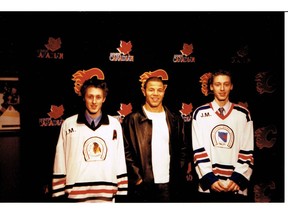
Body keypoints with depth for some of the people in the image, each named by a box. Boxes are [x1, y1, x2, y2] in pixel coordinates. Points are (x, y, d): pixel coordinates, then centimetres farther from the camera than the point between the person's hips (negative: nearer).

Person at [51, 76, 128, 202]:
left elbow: (120, 161, 7)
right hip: (76, 194, -1)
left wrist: (121, 192, 6)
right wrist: (59, 193, 1)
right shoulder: (68, 124, 0)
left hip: (106, 194, 1)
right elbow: (60, 162, 3)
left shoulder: (114, 124, 5)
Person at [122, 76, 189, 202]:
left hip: (169, 186, 3)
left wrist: (179, 177, 4)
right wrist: (136, 178, -9)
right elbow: (126, 152, -3)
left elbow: (182, 150, 12)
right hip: (142, 186, -2)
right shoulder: (131, 120, 0)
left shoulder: (175, 120, 10)